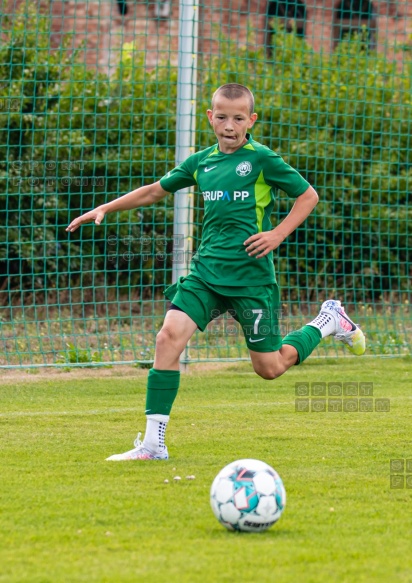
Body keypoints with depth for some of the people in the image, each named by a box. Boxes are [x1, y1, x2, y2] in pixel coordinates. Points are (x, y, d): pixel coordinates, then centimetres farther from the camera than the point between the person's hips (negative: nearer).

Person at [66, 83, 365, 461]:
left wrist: (278, 234, -10)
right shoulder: (202, 161, 8)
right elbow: (156, 190, 21)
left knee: (269, 368, 3)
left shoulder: (261, 159, -5)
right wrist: (105, 209, 17)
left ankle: (328, 322, 31)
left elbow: (308, 195, 1)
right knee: (169, 336, -17)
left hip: (251, 277, -4)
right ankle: (153, 444, -14)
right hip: (206, 272, 4)